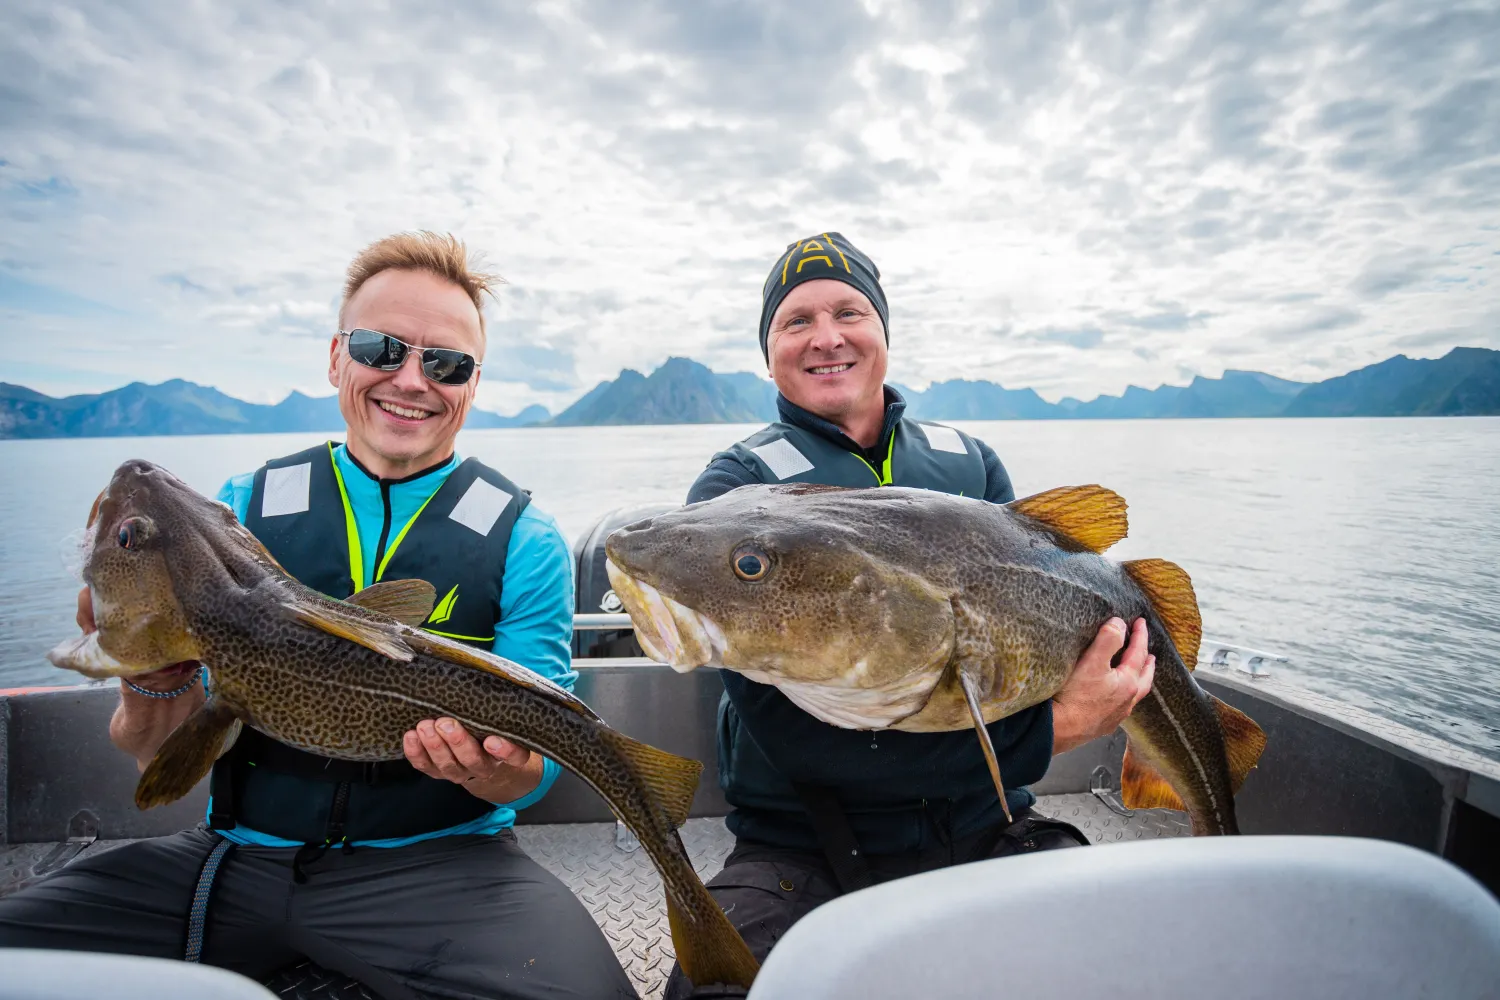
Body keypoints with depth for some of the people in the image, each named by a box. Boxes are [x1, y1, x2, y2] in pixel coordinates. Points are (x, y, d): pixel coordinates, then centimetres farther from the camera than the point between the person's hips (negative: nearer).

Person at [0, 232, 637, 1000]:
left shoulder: (524, 539, -3)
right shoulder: (242, 508, 5)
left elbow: (529, 771, -1)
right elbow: (164, 760, 5)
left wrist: (490, 768, -25)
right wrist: (155, 677, -18)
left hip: (434, 860, -2)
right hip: (238, 851, 3)